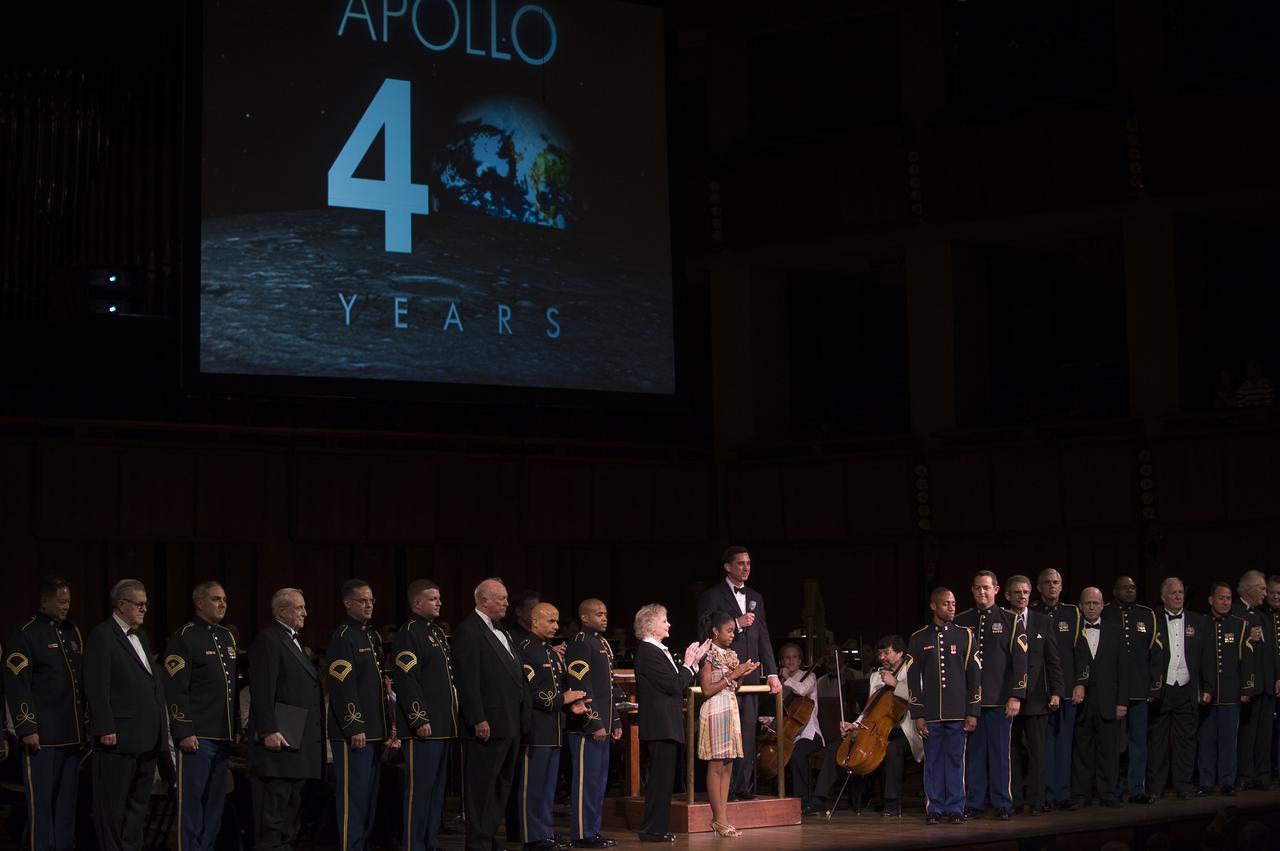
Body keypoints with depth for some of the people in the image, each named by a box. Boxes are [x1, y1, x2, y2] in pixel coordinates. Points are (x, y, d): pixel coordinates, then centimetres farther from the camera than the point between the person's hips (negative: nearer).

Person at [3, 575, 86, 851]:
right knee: (41, 800, -2)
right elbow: (17, 687, -10)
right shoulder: (25, 636, -5)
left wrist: (85, 724, 15)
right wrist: (27, 729, -14)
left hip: (71, 734, 6)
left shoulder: (72, 632, 15)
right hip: (42, 735, -6)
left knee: (67, 800, 8)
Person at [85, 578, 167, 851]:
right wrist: (106, 729, -18)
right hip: (119, 736, -8)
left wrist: (159, 724, 13)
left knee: (139, 802, 12)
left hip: (146, 737, 8)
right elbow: (97, 687, -13)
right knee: (113, 805, -1)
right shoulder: (102, 635, -8)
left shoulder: (140, 636, 18)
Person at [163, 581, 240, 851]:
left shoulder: (227, 637, 17)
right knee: (192, 801, -3)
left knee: (215, 802, 10)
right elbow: (176, 689, -12)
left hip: (223, 737, 7)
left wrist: (236, 728, 17)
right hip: (197, 736, -7)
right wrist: (184, 732, -16)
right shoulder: (185, 637, -7)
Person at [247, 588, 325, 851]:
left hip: (298, 742, 10)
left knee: (291, 807, 12)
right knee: (273, 807, -8)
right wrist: (268, 731, -24)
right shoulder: (267, 640, -9)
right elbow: (262, 691, -17)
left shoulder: (295, 641, 20)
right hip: (278, 740, -10)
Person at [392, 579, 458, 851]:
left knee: (438, 788, 12)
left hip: (444, 725, 9)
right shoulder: (409, 633, -9)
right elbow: (406, 681, -16)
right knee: (420, 788, -6)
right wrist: (419, 720, -20)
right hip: (424, 726, -9)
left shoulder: (438, 632, 19)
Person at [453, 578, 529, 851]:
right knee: (482, 788, -3)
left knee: (502, 786, 15)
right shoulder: (469, 631, -11)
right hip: (488, 725, -9)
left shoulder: (501, 632, 18)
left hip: (510, 725, 9)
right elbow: (468, 680, -17)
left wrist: (521, 716, 16)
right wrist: (478, 720, -20)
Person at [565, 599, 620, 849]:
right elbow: (582, 688, -17)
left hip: (602, 725, 9)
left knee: (599, 781, 12)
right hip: (587, 726, -9)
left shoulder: (603, 644, 18)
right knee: (586, 780, -5)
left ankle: (593, 830, 18)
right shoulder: (579, 644, -11)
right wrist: (594, 724, -18)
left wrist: (615, 721, 19)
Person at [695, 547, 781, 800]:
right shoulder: (711, 596, 0)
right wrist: (737, 624, -15)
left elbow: (763, 638, 17)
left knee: (748, 732, 4)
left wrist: (772, 673, 9)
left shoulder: (755, 598, 18)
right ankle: (725, 788, -3)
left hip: (750, 674, 6)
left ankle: (744, 786, 8)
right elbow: (706, 632, -9)